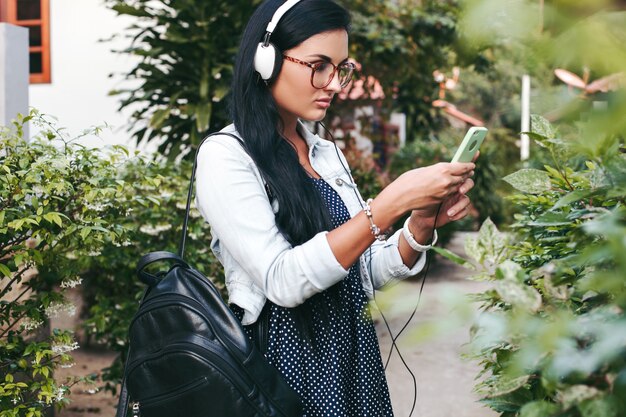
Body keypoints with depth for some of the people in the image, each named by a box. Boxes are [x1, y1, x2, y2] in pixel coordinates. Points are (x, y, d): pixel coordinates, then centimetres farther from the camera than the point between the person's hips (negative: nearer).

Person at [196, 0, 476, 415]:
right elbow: (283, 282, -24)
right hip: (288, 363, -6)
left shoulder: (329, 154, 7)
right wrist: (391, 203, -26)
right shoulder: (226, 155, -13)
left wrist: (422, 223, -10)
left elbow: (367, 273, 7)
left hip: (356, 360, 7)